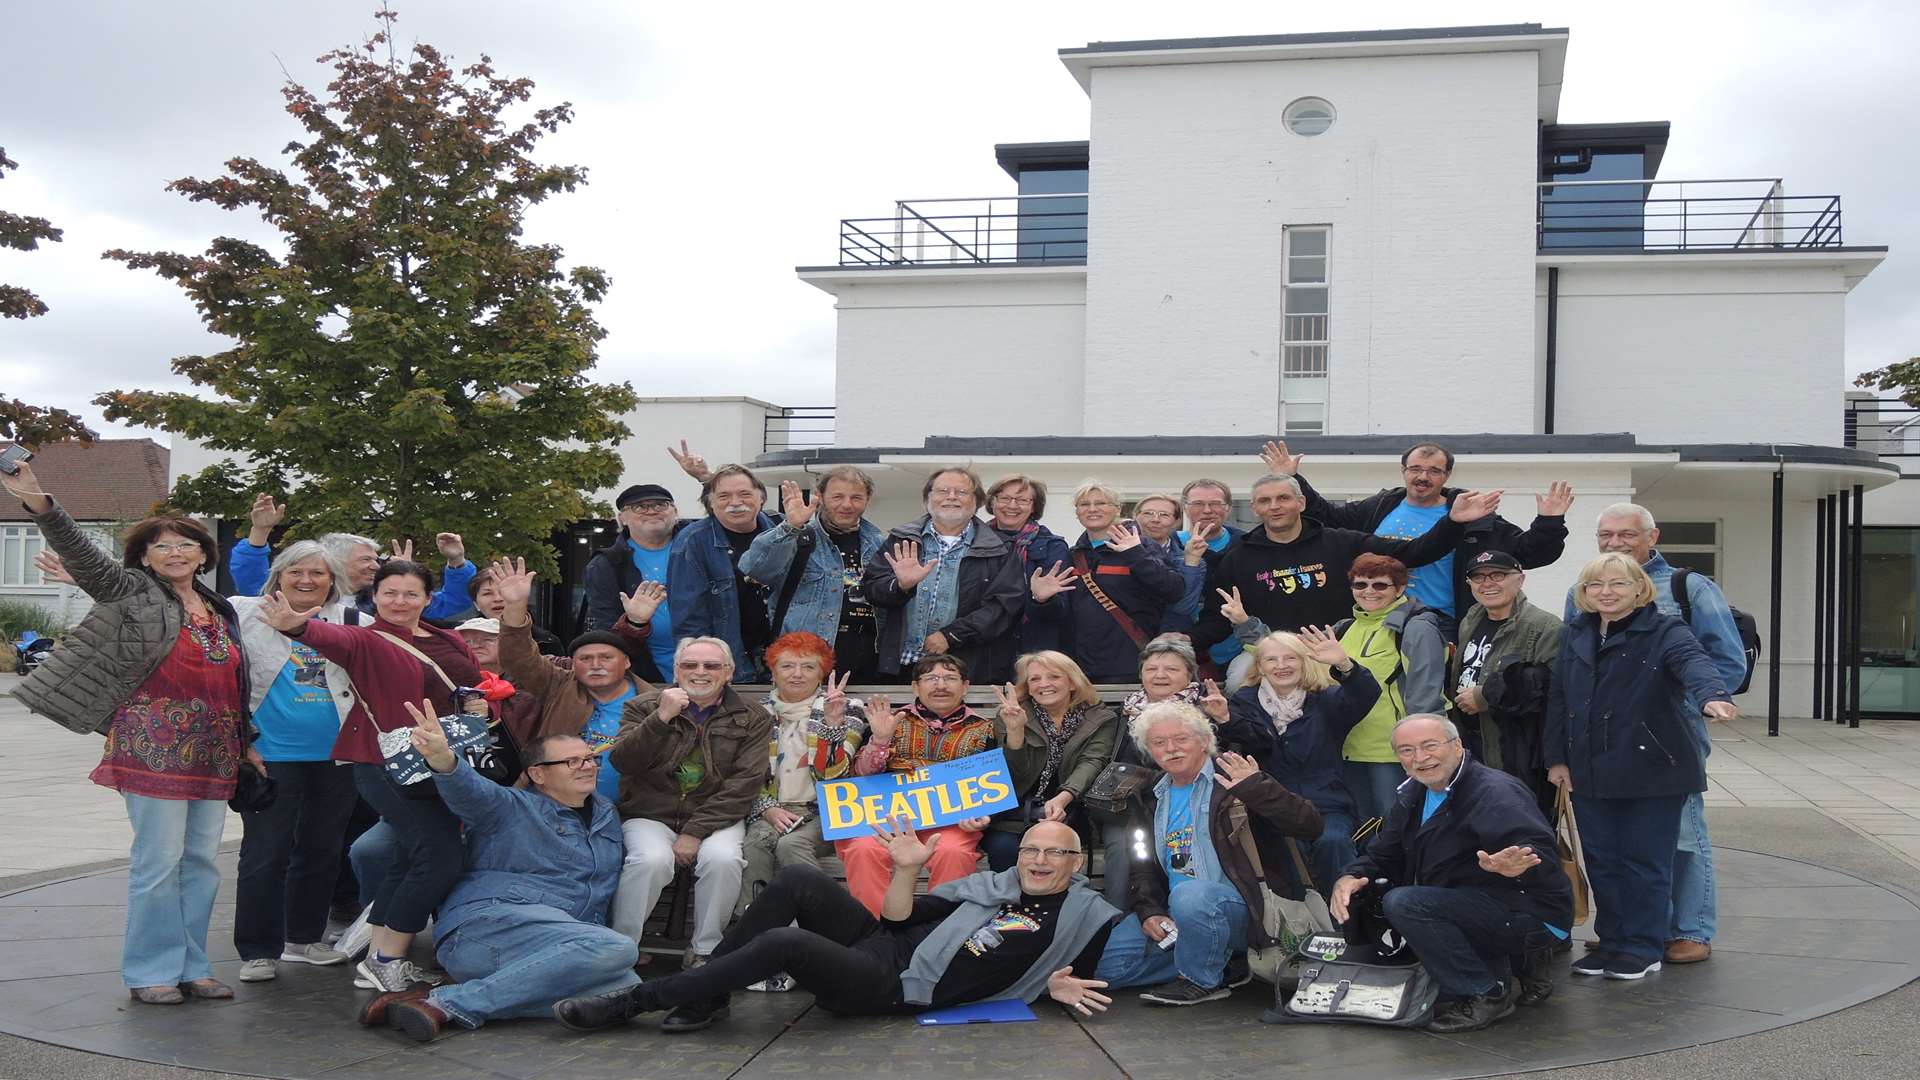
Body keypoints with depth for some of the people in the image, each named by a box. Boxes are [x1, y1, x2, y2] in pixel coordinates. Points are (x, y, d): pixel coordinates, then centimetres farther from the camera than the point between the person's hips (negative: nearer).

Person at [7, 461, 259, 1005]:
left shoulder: (221, 612, 18)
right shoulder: (135, 594, 1)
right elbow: (83, 556, -14)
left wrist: (247, 742, 22)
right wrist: (41, 505, -29)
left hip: (213, 754, 6)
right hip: (156, 748, -6)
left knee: (201, 861, 8)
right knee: (159, 860, -5)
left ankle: (191, 967, 16)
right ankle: (151, 972, 5)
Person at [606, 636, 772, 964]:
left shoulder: (753, 719, 5)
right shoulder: (644, 706, 8)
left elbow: (744, 784, -5)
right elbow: (621, 762, -6)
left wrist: (696, 831, -14)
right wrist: (660, 719, -20)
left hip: (716, 817, 0)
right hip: (650, 814, 0)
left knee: (722, 859, -31)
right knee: (652, 859, -32)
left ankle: (705, 952, -12)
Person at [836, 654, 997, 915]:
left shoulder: (982, 730, 15)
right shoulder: (893, 721, 16)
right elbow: (862, 775, 9)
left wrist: (979, 815, -8)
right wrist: (879, 739, -9)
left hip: (950, 820, -1)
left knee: (951, 853, -35)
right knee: (863, 849, -31)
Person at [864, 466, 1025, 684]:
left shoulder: (999, 550, 6)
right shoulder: (901, 542, 13)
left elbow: (1006, 603, -5)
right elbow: (871, 588, 6)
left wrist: (951, 635, -12)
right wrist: (900, 585, -17)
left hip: (969, 669, -2)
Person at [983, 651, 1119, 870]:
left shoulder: (1101, 719, 6)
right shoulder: (1009, 716, 8)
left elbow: (1091, 763, -10)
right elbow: (1017, 774, -2)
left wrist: (1061, 799, -29)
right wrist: (1015, 730, -20)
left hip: (1067, 811, -1)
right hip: (1016, 810, 1)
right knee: (1003, 847, -29)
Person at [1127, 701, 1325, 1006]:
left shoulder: (1237, 780, -4)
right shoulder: (1151, 799, 16)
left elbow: (1310, 825, -13)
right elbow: (1143, 866, 19)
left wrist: (1255, 788, -26)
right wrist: (1149, 912, -1)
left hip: (1243, 906, -7)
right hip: (1176, 913, 8)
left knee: (1190, 895, -36)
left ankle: (1201, 980, -11)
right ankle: (1221, 968, 7)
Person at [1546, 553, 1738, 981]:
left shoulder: (1664, 633, -9)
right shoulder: (1575, 636, 9)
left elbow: (1693, 662, -29)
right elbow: (1557, 699, 11)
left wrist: (1712, 696, -50)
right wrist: (1556, 757, 7)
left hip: (1652, 770, -5)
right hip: (1589, 773, 5)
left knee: (1645, 862, 2)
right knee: (1602, 862, 11)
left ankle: (1643, 948, 14)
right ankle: (1612, 942, 24)